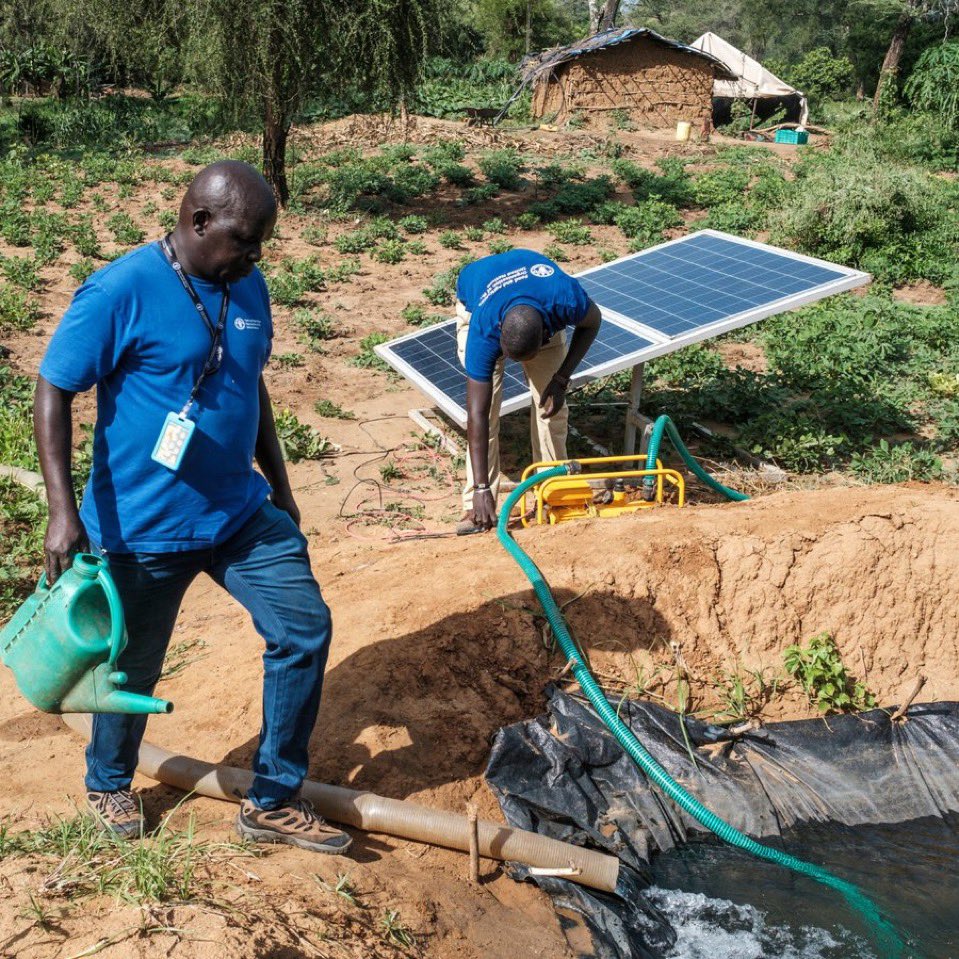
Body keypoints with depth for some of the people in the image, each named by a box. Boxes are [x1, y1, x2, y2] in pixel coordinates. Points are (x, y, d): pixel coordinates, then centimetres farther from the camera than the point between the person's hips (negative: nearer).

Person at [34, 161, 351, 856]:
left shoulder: (248, 286, 2)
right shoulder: (120, 292, -18)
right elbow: (53, 394, -15)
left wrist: (279, 485, 17)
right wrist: (64, 511, -23)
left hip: (242, 513, 6)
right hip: (143, 529, -6)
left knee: (305, 630, 0)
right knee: (136, 666, 12)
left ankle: (273, 803, 16)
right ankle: (109, 784, 43)